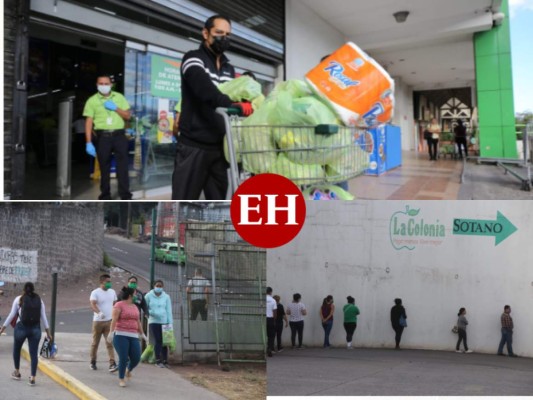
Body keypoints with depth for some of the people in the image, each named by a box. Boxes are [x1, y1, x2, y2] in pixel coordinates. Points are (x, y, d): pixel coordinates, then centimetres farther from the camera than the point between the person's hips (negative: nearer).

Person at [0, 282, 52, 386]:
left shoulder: (19, 299, 1)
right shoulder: (39, 300, 6)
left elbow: (12, 315, -1)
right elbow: (43, 317, 5)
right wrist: (48, 332, 10)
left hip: (21, 327, -1)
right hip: (35, 329, 1)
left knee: (16, 349, 22)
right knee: (33, 353, 3)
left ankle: (17, 372, 32)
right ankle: (32, 378, -1)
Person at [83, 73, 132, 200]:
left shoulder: (119, 97, 11)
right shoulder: (92, 100, 3)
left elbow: (128, 115, 9)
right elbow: (88, 122, 0)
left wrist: (116, 108, -7)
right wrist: (89, 143, -7)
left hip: (119, 135, 1)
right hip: (103, 136, -1)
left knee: (122, 166, -4)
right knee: (104, 167, 5)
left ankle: (125, 195, -2)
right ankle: (105, 196, 14)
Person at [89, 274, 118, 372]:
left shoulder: (112, 292, 8)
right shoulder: (95, 292, -9)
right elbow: (93, 305, -23)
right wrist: (99, 313, -40)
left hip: (109, 321, 3)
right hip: (98, 321, -3)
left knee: (110, 343, -7)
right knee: (95, 343, 10)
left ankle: (112, 364, -13)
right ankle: (93, 362, 26)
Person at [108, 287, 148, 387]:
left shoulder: (135, 306, 18)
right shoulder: (119, 305, -2)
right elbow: (114, 320, -11)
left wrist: (142, 334, 25)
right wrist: (111, 332, -19)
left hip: (133, 336, 6)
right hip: (121, 335, -6)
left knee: (136, 358, -1)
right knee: (123, 358, -9)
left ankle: (128, 370, 31)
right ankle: (121, 379, 10)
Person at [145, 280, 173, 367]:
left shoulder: (166, 297, 6)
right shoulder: (149, 296, 2)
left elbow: (169, 311, 5)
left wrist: (170, 323, 0)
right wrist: (150, 313, -11)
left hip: (164, 322, 2)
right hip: (153, 322, -2)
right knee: (158, 341, -8)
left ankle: (165, 361, 8)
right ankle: (158, 360, -1)